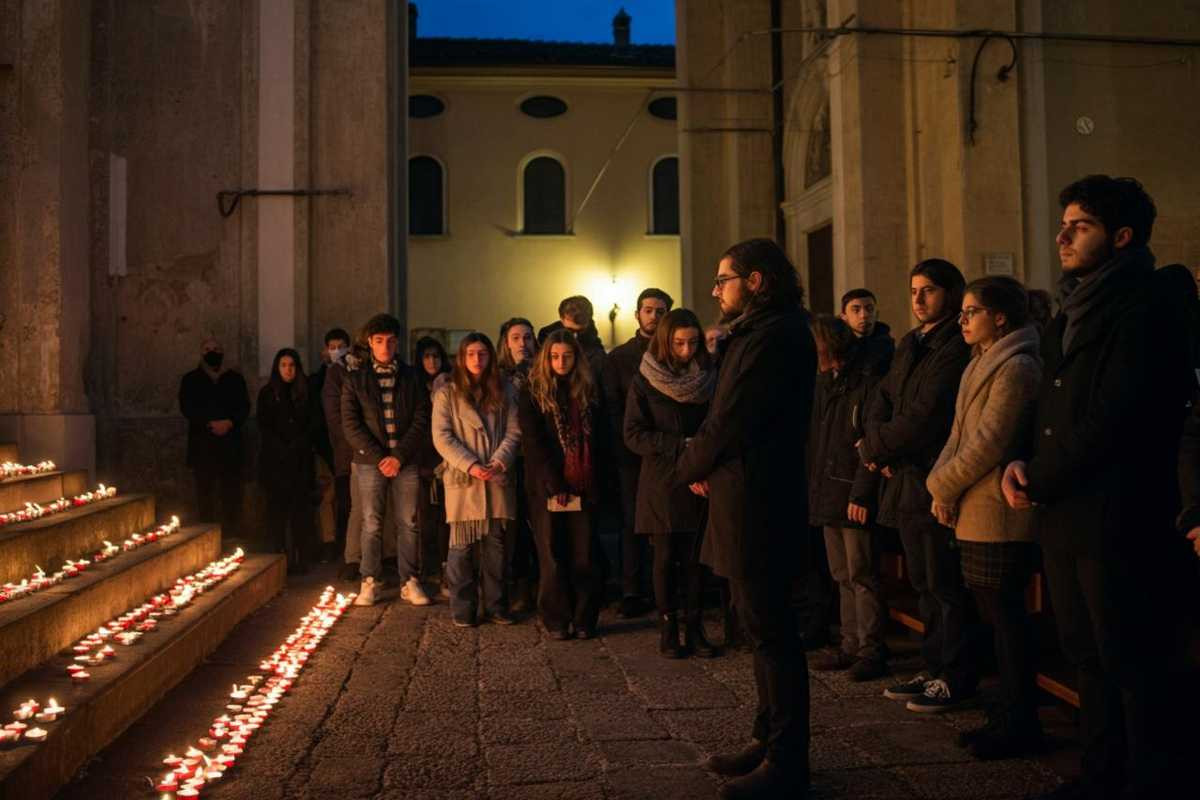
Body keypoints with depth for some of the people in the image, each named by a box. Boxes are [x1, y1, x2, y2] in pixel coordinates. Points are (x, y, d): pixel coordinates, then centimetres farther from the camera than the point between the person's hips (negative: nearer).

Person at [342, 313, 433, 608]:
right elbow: (350, 425, -1)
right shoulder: (355, 378, 5)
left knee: (408, 524, 3)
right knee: (371, 524, 3)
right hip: (370, 462, -1)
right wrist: (378, 457, -10)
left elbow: (421, 420, 1)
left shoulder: (411, 377, 7)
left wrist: (399, 456, -9)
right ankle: (370, 583, 13)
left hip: (406, 461, 1)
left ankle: (410, 582, 11)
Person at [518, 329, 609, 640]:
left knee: (585, 556, 2)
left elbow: (601, 441, 10)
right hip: (547, 488, -2)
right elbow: (534, 445, -4)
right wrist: (555, 486, -11)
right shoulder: (532, 395, 3)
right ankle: (556, 621, 11)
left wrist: (595, 480, -2)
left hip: (583, 488, 2)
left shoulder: (590, 393, 11)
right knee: (553, 556, 2)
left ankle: (584, 620, 11)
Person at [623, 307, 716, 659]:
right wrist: (680, 446, -18)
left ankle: (694, 627, 15)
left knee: (695, 558, 4)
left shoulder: (708, 379, 4)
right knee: (666, 557, 5)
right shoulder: (644, 381, -2)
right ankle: (668, 628, 16)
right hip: (662, 483, -1)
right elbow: (633, 434, -8)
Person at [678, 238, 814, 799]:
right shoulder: (761, 333, 17)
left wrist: (688, 469, -2)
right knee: (764, 627, 17)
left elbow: (728, 423, -18)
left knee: (769, 631, -2)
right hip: (752, 500, 11)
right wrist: (703, 463, 0)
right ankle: (771, 741, 29)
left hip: (755, 504, -11)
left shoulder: (770, 337, -16)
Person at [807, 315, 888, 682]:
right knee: (843, 576, 13)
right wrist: (814, 489, 11)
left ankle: (872, 650, 7)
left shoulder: (869, 379, -11)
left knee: (862, 575, -2)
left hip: (854, 497, -8)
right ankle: (851, 646, 22)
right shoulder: (824, 382, 14)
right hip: (827, 494, 8)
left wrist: (861, 493, -19)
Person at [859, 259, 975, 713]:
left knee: (944, 585, -1)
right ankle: (935, 669, 25)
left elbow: (924, 416, -19)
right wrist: (879, 445, -7)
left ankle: (956, 677, 11)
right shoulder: (910, 344, 17)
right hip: (906, 477, 9)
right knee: (924, 583, 15)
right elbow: (882, 400, 12)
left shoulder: (956, 347, -12)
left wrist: (873, 447, -9)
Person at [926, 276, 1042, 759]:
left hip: (998, 514, -9)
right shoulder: (983, 365, 18)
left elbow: (990, 442, -18)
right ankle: (1010, 714, 23)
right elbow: (960, 436, 17)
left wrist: (945, 486, -10)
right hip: (975, 513, 9)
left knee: (1005, 614, -3)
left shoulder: (1016, 367, -12)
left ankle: (1019, 727, 7)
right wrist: (942, 485, 3)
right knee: (995, 613, 13)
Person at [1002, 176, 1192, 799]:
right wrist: (1024, 466, 0)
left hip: (1116, 519, -8)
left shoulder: (1145, 306, -10)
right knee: (1088, 657, 16)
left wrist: (1039, 479, -11)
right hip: (1064, 515, 9)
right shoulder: (1071, 312, 17)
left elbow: (1113, 418, -18)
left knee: (1133, 665, 1)